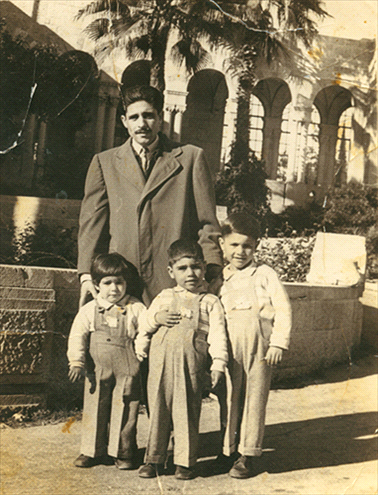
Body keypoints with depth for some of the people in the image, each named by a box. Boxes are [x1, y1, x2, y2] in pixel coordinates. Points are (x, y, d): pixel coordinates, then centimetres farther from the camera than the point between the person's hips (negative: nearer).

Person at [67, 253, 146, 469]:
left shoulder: (136, 309, -1)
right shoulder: (89, 310, 2)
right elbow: (77, 336, 2)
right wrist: (77, 362, -6)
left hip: (127, 372, -2)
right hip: (98, 372, 2)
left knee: (125, 412, 4)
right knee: (94, 411, 10)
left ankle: (124, 452, 20)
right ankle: (93, 451, 25)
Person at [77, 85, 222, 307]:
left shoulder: (191, 158, 11)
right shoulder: (104, 163, 16)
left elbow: (207, 224, 8)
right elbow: (93, 222, 13)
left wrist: (211, 277, 0)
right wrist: (87, 274, 2)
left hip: (175, 283, -1)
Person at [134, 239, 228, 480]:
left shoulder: (211, 302, 10)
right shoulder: (163, 297, 17)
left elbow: (217, 335, 1)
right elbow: (144, 323, 22)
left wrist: (218, 364, -8)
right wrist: (155, 319, 1)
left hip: (191, 363, -2)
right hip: (160, 361, 2)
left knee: (187, 411, 1)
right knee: (158, 408, 6)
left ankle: (185, 461, 12)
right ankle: (154, 459, 17)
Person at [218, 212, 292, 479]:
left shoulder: (265, 274, 7)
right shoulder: (219, 279, 14)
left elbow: (283, 309, 2)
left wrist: (278, 343, -7)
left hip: (259, 345, -2)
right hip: (229, 347, 2)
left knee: (254, 399, 1)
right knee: (229, 399, 5)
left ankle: (247, 456, 9)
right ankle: (228, 451, 17)